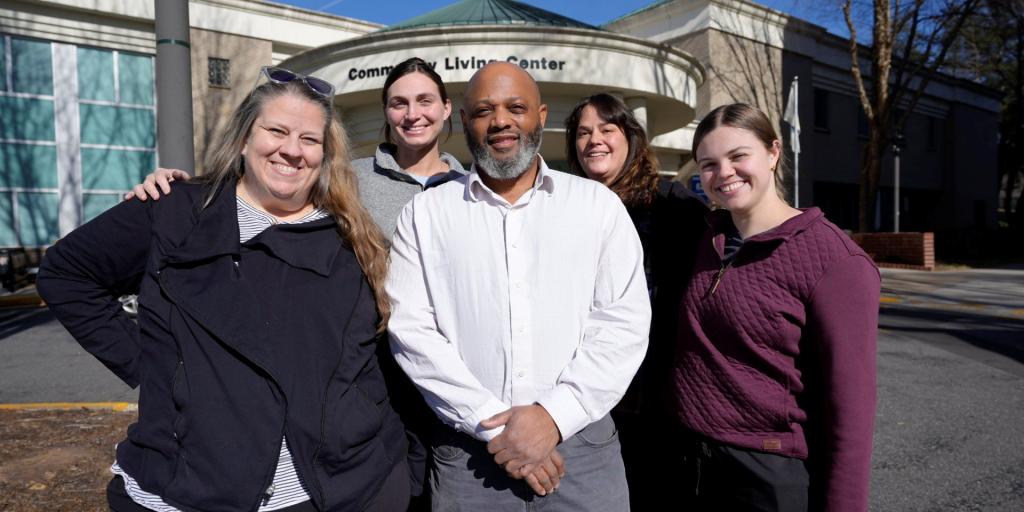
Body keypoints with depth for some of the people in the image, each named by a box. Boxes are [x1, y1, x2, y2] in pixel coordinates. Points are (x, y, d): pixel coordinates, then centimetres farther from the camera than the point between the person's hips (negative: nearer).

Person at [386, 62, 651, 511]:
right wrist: (491, 423, -12)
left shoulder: (599, 204, 1)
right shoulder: (426, 214, 2)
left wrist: (554, 414, -13)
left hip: (582, 441, 1)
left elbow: (625, 322, -4)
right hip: (468, 450, 0)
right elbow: (411, 330, -5)